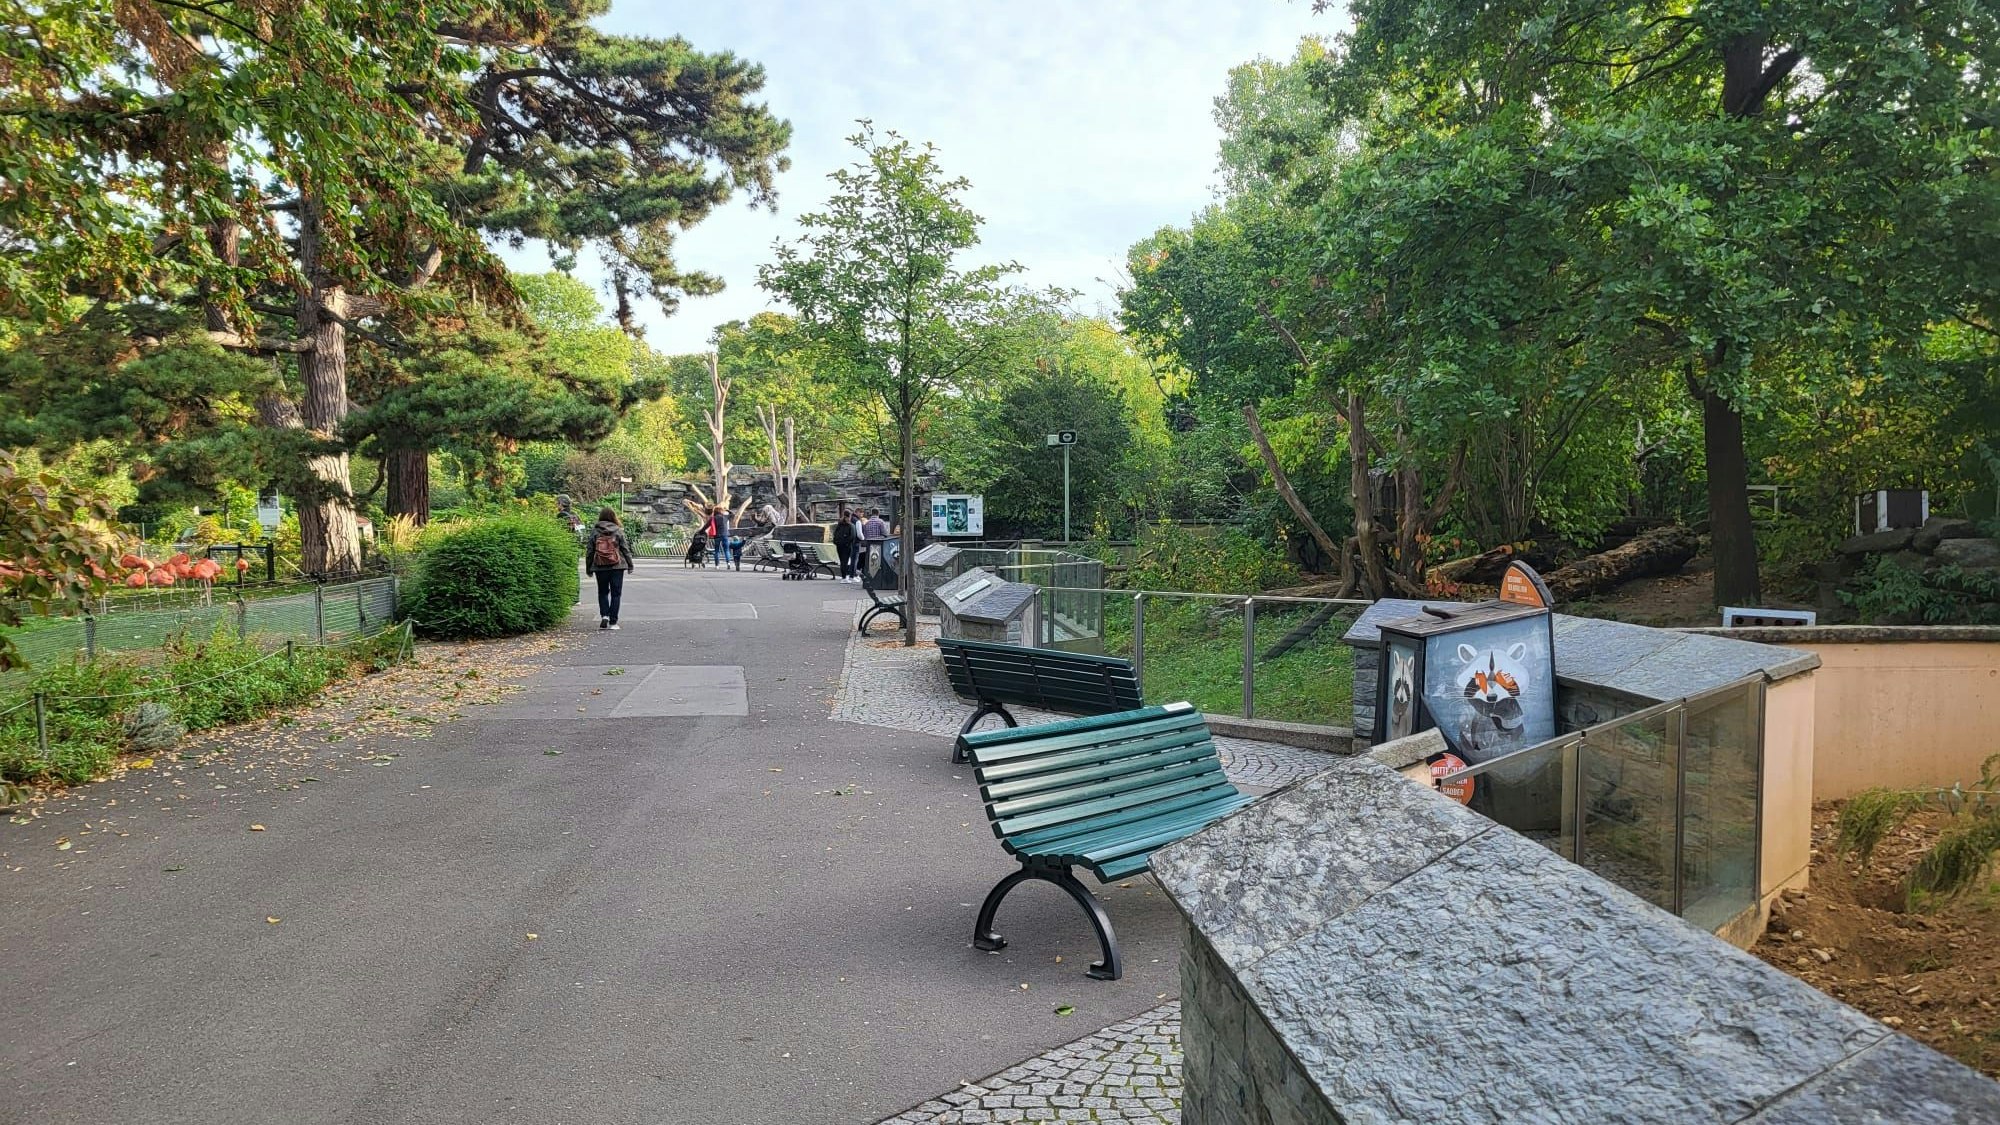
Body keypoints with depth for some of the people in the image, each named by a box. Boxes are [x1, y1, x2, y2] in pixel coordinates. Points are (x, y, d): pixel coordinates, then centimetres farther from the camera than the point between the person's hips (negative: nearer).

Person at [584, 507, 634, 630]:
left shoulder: (594, 531, 0)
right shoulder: (618, 531, -2)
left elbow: (589, 551, 3)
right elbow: (626, 549, 1)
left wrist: (588, 567, 12)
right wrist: (630, 564, 11)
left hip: (600, 567, 1)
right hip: (617, 566, -1)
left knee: (602, 592, 17)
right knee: (616, 593, 4)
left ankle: (604, 615, -1)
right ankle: (613, 622, 1)